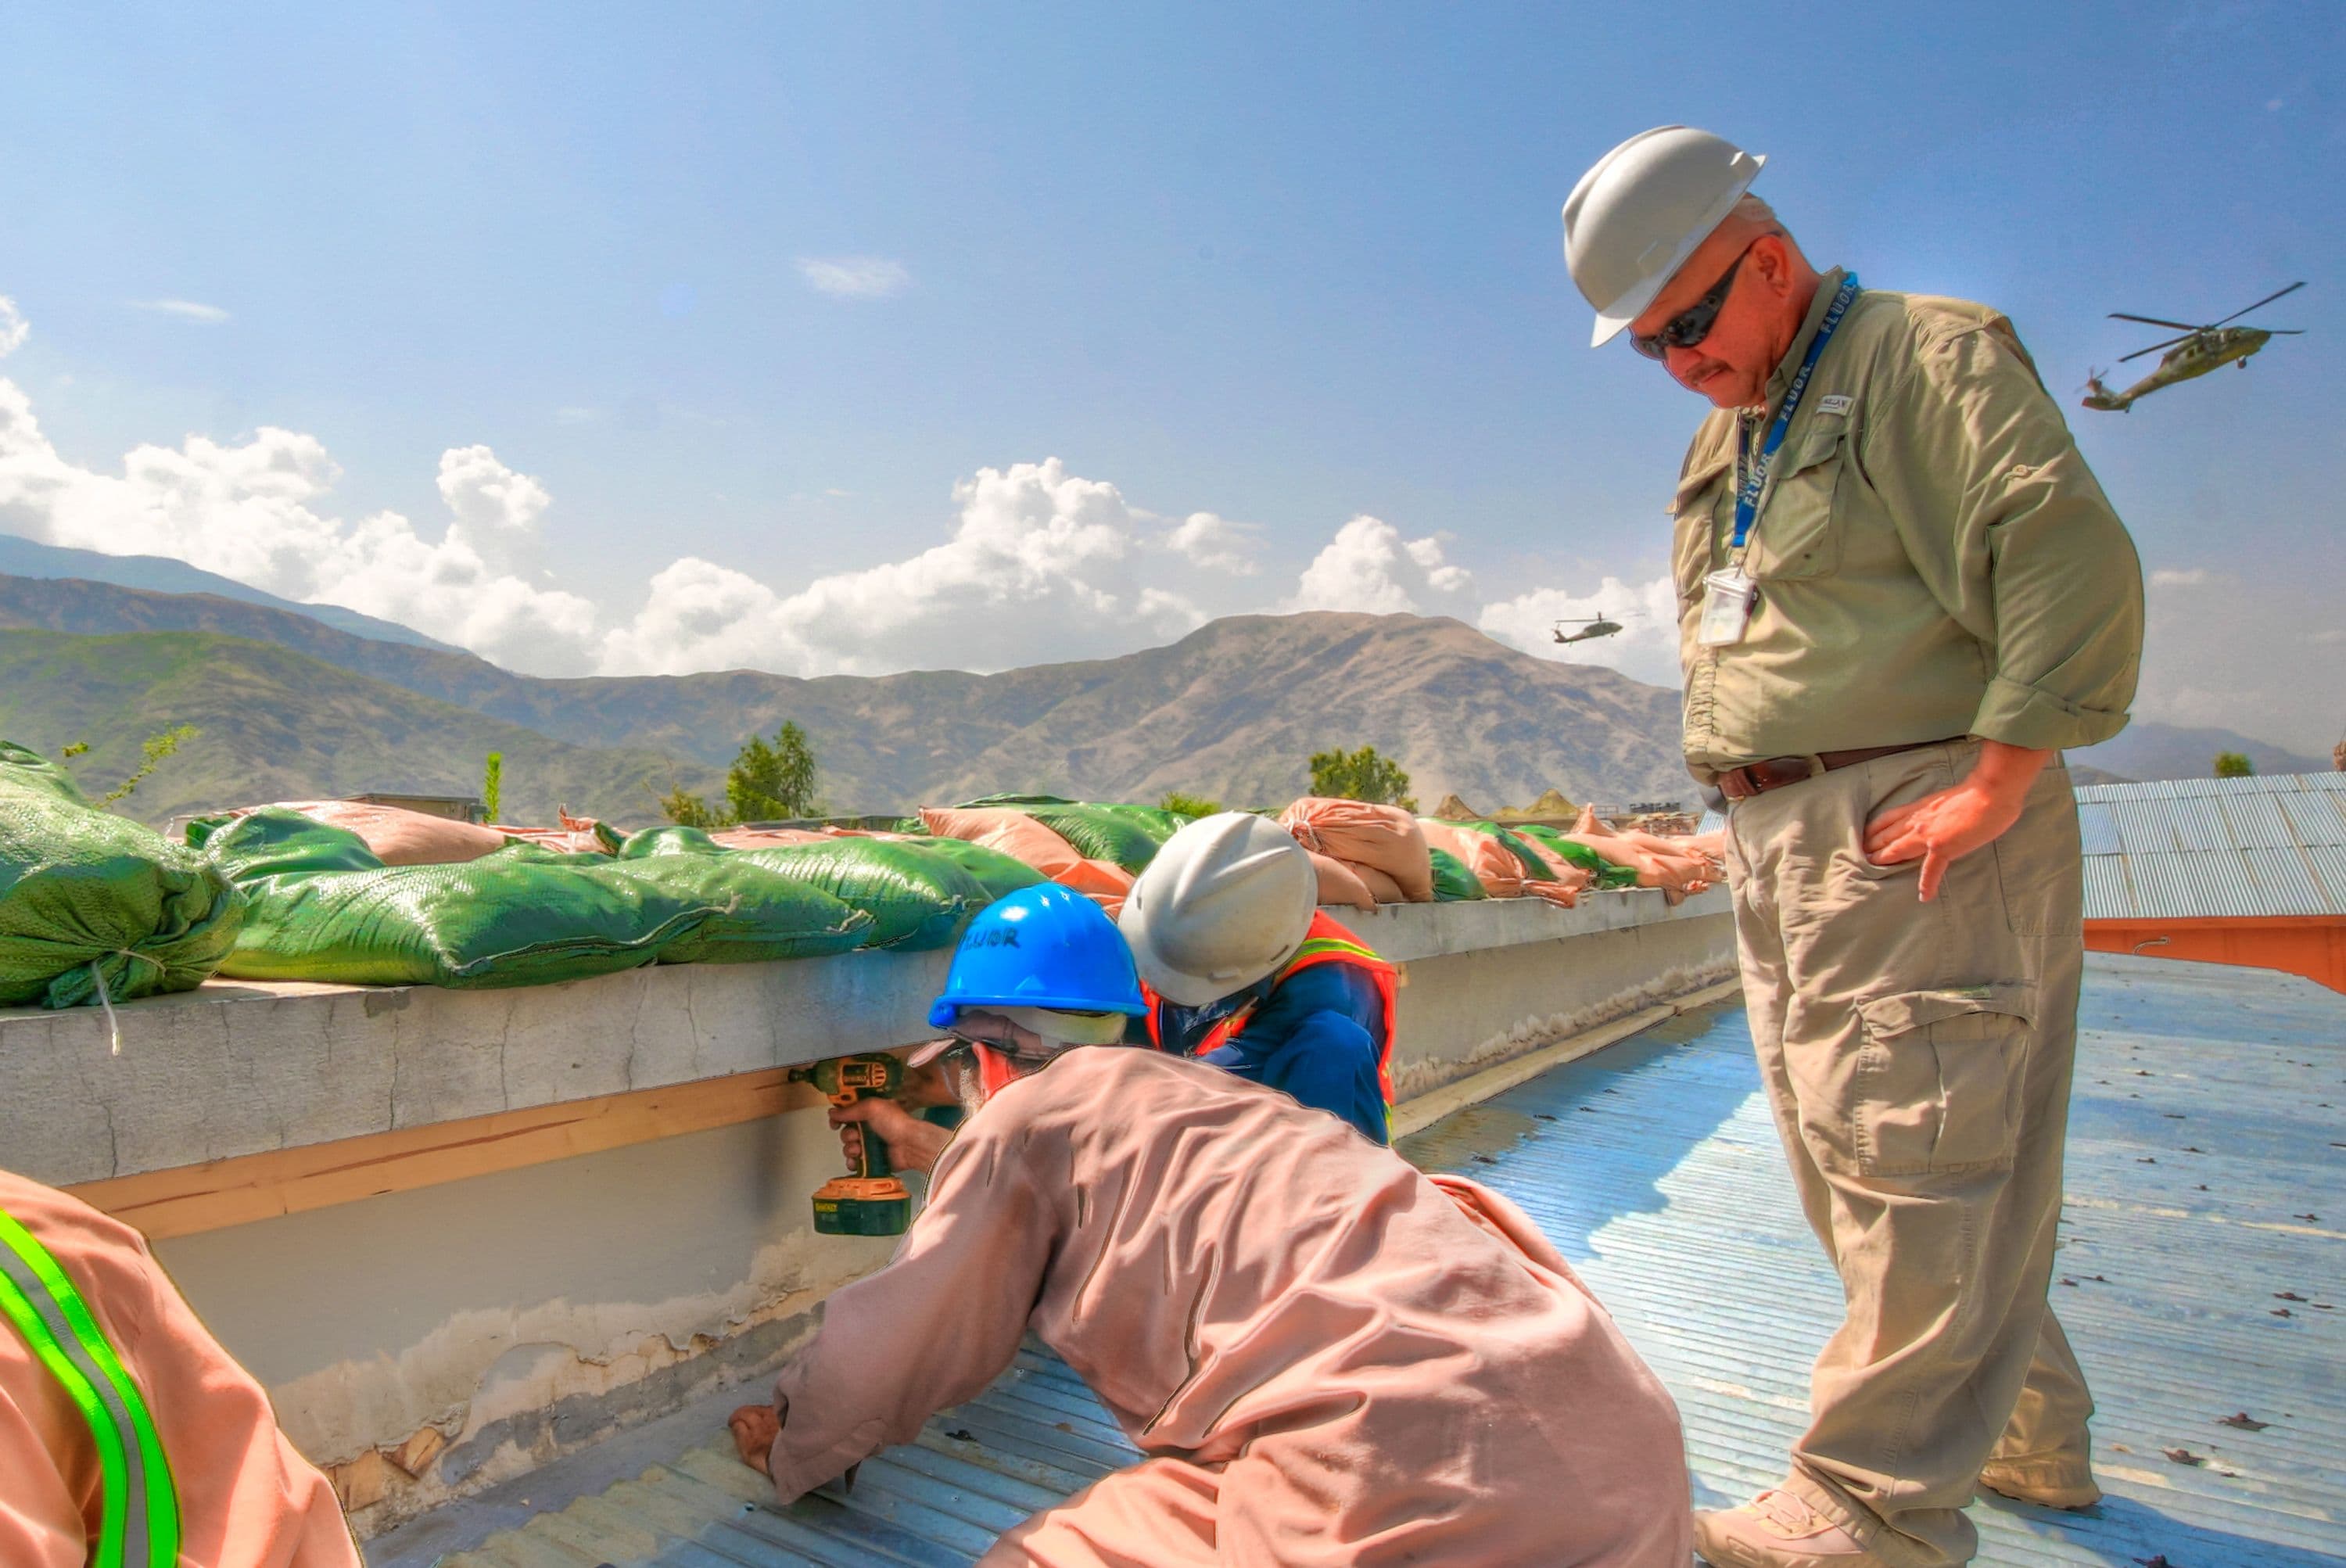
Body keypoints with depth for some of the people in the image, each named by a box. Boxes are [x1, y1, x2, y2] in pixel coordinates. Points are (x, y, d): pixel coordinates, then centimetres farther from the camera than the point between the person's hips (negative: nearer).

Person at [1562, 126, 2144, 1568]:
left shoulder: (1926, 354, -5)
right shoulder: (1723, 442, 20)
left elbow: (2077, 559, -16)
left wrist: (1995, 785, -18)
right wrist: (1758, 805, 10)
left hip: (1918, 830, -9)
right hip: (1777, 842, 9)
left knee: (1913, 1156, -5)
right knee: (1850, 1159, 14)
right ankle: (2029, 1430, 32)